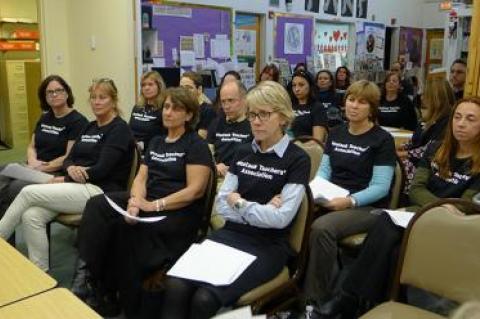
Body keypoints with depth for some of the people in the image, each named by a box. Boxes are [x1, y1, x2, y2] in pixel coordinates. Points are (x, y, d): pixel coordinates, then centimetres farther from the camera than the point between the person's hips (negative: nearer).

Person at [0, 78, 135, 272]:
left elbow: (102, 169, -15)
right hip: (78, 186, 7)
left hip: (100, 191, -7)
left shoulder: (119, 128, -6)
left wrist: (65, 180, -8)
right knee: (31, 216, -17)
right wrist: (70, 168, -10)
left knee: (28, 192, -16)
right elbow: (69, 158, 15)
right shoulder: (89, 127, 19)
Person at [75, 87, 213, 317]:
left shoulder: (197, 145, -3)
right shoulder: (156, 142, 19)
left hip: (179, 212, -7)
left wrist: (155, 205, -19)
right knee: (97, 205, -16)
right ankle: (94, 282, -17)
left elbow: (195, 190, -13)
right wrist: (135, 200, -13)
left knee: (122, 227, -29)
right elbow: (141, 177, 10)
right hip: (147, 203, 7)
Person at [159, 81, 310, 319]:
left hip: (268, 246, -4)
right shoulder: (243, 153, 13)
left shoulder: (297, 159, -4)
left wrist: (240, 203, -3)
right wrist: (261, 211, -9)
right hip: (230, 235, 5)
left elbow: (281, 218, -14)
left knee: (205, 299, -26)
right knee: (175, 285, -22)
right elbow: (222, 204, 6)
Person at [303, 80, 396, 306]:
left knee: (321, 227, -34)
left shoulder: (382, 139, -3)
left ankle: (315, 298, -18)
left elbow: (381, 187, -11)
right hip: (332, 201, 5)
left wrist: (350, 201, -27)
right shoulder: (336, 134, 15)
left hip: (367, 207, -5)